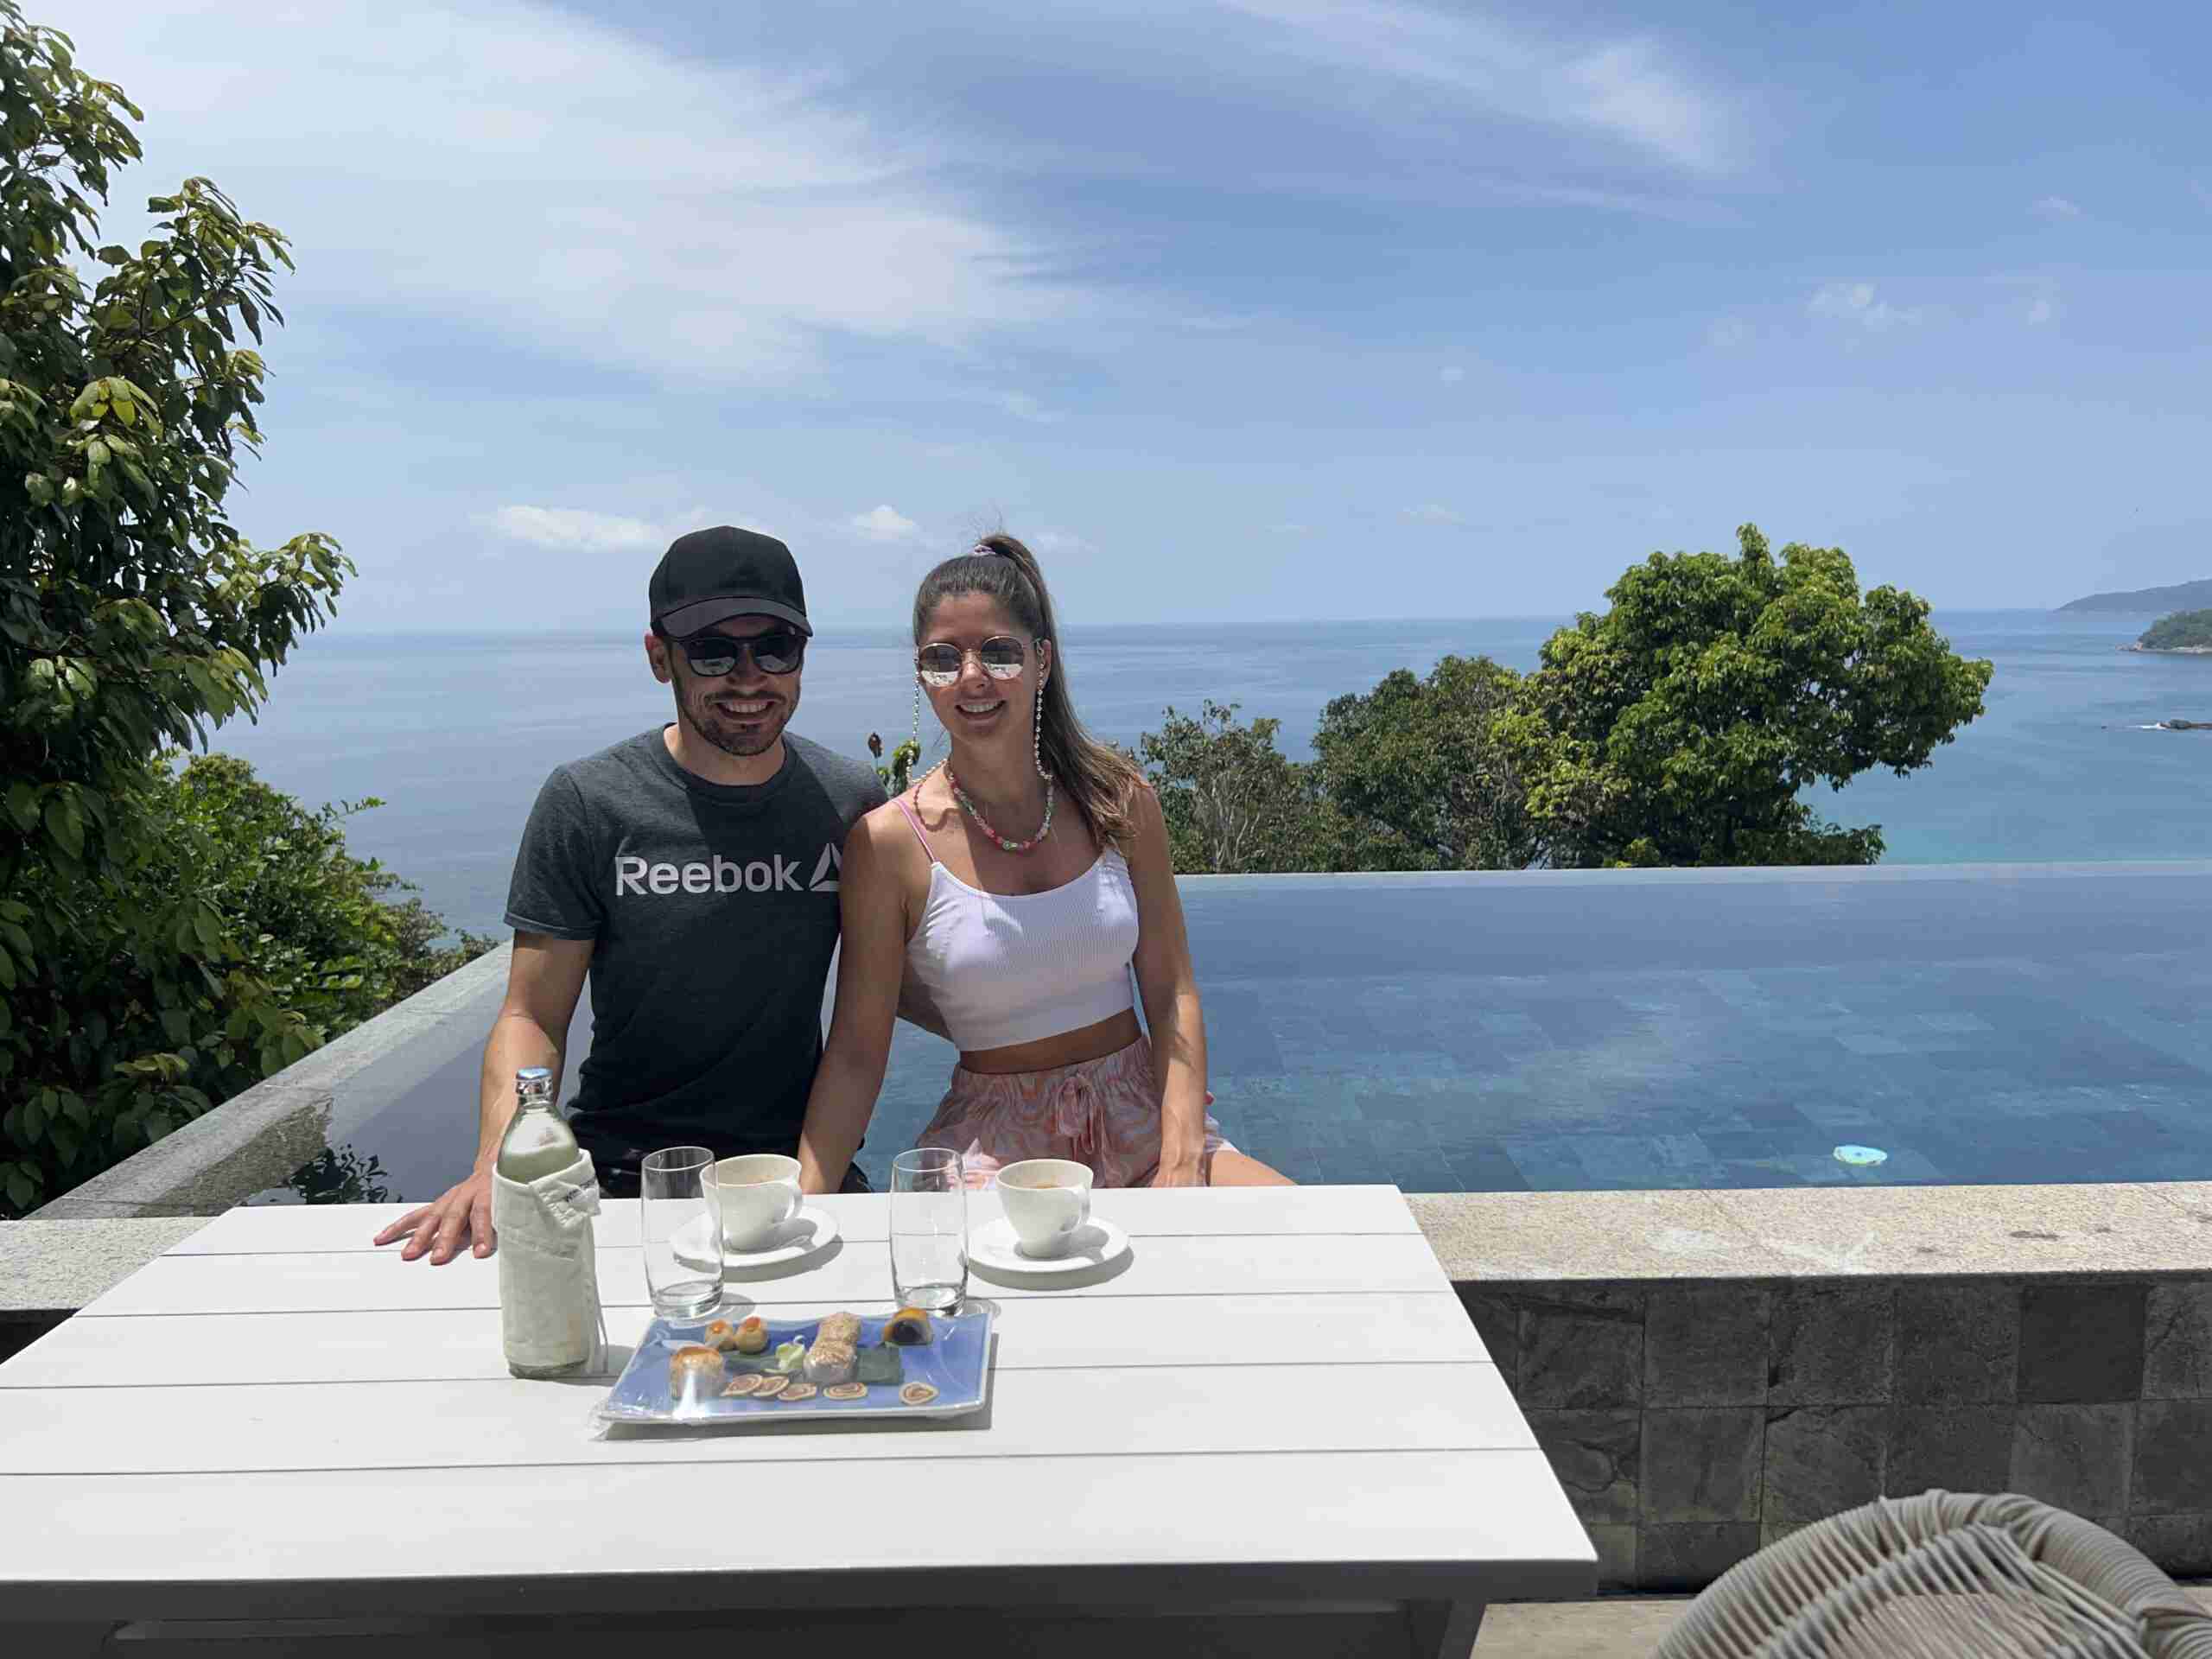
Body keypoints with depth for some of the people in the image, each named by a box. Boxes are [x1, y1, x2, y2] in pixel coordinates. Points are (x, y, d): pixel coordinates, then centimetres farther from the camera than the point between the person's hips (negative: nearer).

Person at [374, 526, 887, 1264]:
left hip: (800, 1163, 2)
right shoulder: (587, 803, -6)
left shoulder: (853, 800, 1)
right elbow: (533, 1015, -6)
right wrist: (498, 1165, -22)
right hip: (621, 1170, -1)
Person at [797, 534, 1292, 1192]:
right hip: (995, 1147, -1)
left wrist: (1182, 1163, -11)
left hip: (1141, 1127, 2)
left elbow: (1172, 996, 0)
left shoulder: (1118, 799, 0)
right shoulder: (891, 842, -8)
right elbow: (856, 1053, -5)